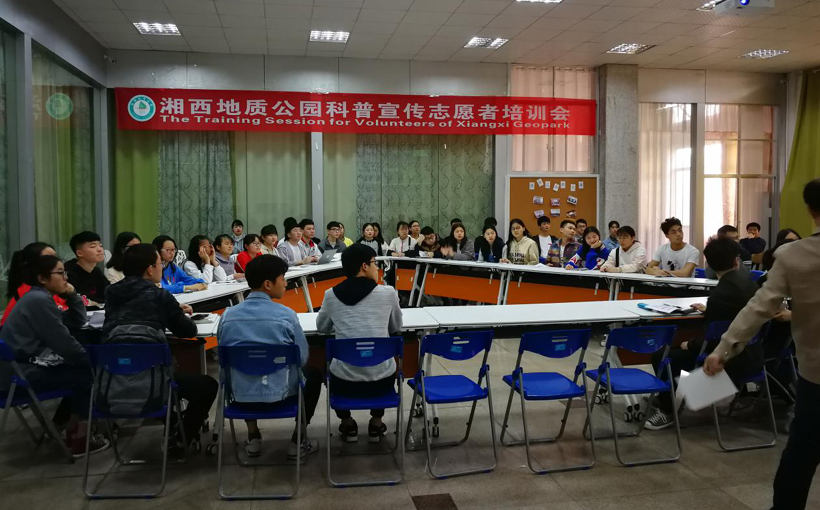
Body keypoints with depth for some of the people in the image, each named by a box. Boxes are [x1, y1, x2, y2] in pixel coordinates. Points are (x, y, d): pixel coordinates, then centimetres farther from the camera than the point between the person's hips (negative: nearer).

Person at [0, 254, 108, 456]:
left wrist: (72, 294, 3)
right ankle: (79, 439, -1)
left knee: (81, 369, 16)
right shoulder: (39, 300, -18)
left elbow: (78, 321, 17)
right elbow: (64, 343, -20)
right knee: (88, 374, -9)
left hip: (26, 367, 10)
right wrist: (92, 361, -6)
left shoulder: (39, 298, 14)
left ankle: (63, 425, 23)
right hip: (22, 374, -10)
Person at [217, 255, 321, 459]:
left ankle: (253, 438, 33)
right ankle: (298, 440, 24)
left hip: (240, 397, 3)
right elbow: (303, 358, -4)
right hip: (279, 395, -3)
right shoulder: (286, 315, -16)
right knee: (313, 373, 28)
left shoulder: (228, 316, -7)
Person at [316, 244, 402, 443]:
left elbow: (322, 327, 18)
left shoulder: (331, 295, -1)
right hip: (381, 380, 0)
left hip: (344, 381, 0)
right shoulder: (388, 293, -4)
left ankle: (347, 425, 32)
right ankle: (376, 424, 32)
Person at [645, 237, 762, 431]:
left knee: (662, 356, -3)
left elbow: (711, 337, -20)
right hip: (751, 356, 9)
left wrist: (690, 345, -3)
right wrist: (709, 310, 31)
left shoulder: (721, 291, -22)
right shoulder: (748, 283, 4)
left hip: (731, 361, -9)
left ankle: (666, 412, 8)